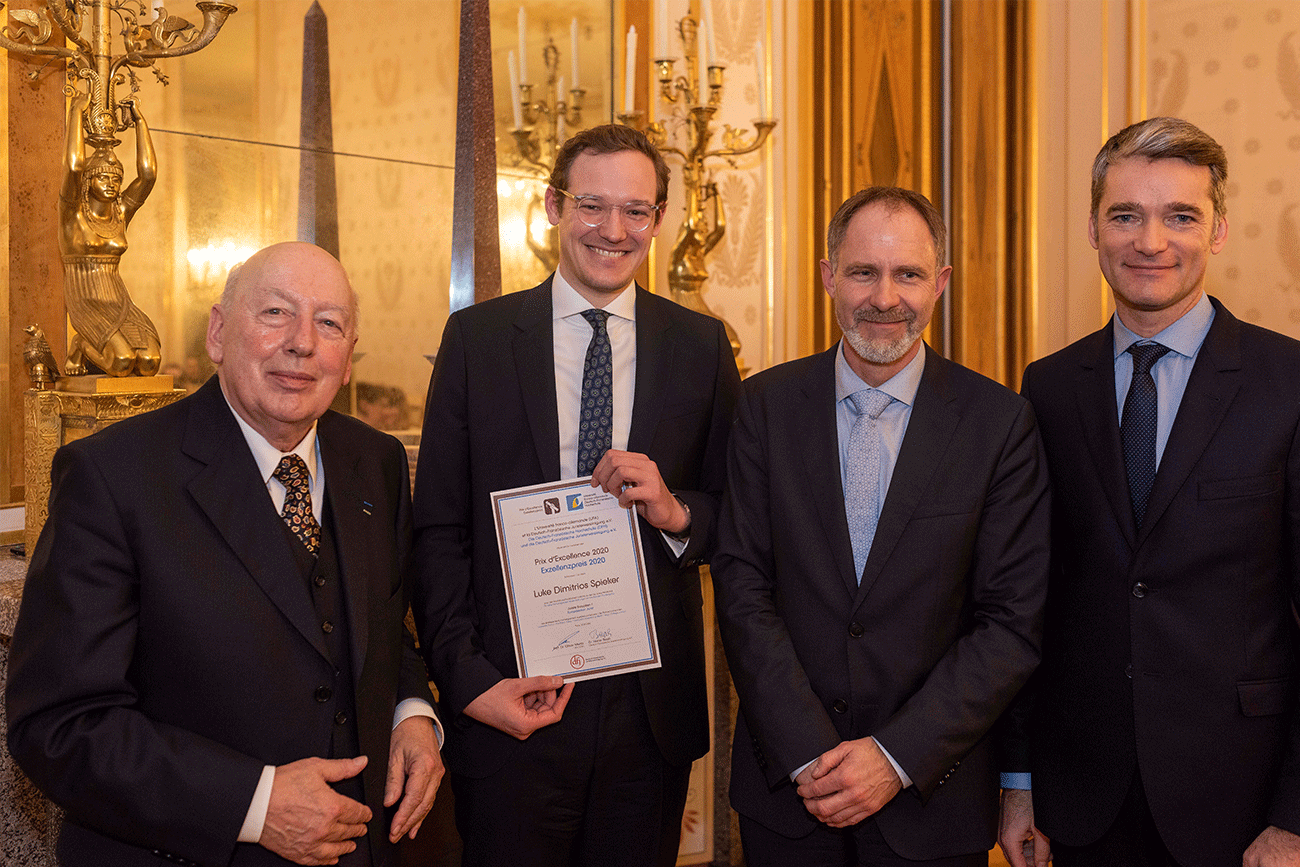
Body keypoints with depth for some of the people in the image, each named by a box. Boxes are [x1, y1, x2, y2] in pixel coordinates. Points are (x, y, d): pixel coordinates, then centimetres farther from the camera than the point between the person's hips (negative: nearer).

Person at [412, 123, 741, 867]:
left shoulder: (702, 345, 4)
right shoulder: (477, 338, 0)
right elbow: (438, 528, -1)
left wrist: (676, 512, -14)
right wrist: (470, 681, -10)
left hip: (652, 705, 2)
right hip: (508, 706, -1)